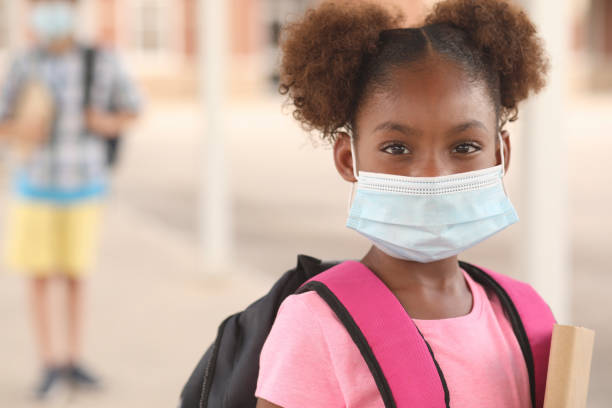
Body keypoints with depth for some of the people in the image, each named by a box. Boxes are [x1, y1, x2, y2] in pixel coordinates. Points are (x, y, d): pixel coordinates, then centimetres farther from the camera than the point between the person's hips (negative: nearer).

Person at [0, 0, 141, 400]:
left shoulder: (102, 62, -8)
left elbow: (132, 109, 6)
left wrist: (110, 123, -15)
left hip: (84, 186, 0)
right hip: (36, 185, 0)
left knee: (75, 275, 9)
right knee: (40, 275, 3)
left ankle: (74, 359, 21)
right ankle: (50, 363, 13)